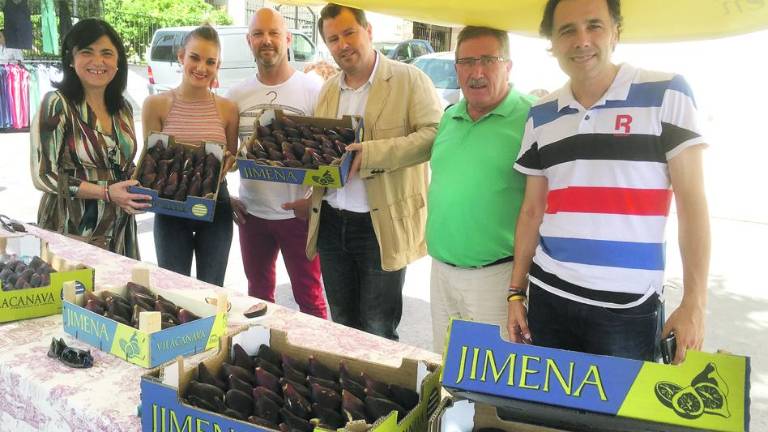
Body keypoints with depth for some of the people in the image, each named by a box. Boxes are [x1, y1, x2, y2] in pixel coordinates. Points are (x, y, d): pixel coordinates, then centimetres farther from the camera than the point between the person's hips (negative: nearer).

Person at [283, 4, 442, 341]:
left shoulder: (409, 79, -6)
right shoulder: (328, 89, 13)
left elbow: (435, 134, -16)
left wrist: (371, 154, -24)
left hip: (382, 226, -6)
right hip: (330, 222, 6)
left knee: (377, 331, 4)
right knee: (342, 324, 17)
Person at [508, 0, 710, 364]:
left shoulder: (666, 94, -4)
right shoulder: (540, 116, 7)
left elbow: (692, 203, -5)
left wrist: (694, 302, -9)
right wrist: (516, 291, 8)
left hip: (629, 308, -3)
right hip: (548, 299, 4)